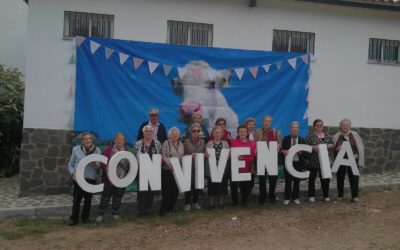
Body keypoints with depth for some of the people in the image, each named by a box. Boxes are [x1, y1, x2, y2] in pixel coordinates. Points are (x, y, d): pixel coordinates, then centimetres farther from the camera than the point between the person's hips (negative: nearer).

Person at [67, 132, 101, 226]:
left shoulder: (97, 150, 2)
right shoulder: (76, 149, -1)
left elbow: (99, 166, 2)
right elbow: (70, 164, 4)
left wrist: (94, 164, -20)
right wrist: (73, 173, -12)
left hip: (91, 178, 2)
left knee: (88, 199, 10)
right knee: (76, 199, -1)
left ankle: (85, 217, 27)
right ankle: (74, 218, 15)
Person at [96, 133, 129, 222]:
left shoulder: (127, 151, 6)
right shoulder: (109, 150, -4)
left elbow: (130, 164, 10)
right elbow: (102, 161, -8)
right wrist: (105, 167, -26)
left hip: (121, 180, 3)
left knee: (118, 198, 13)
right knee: (105, 196, 4)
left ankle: (115, 213, 27)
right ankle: (100, 214, 15)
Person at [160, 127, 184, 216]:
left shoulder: (181, 144, 13)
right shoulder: (166, 143, -4)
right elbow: (163, 156, -11)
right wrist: (169, 164, -23)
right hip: (167, 170, -5)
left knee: (176, 189, 7)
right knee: (167, 189, -4)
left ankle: (171, 207, 22)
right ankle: (163, 209, 2)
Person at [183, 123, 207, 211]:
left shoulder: (202, 142, 9)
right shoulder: (186, 142, -1)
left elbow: (205, 153, 13)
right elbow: (183, 154, -2)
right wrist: (191, 155, -17)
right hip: (189, 167, -3)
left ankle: (195, 202, 21)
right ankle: (187, 203, 7)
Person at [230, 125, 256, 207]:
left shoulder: (252, 143, 8)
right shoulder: (233, 142, 3)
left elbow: (253, 157, 8)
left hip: (247, 168, 1)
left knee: (246, 186, 4)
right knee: (234, 185, 1)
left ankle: (244, 201, 22)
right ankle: (235, 201, 19)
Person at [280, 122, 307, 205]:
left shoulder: (302, 140, 7)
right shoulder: (286, 139, 4)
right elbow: (281, 150, 3)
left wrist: (301, 152, -15)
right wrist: (283, 152, -18)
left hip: (298, 163, 1)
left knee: (297, 181, 6)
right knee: (288, 181, 2)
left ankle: (295, 197, 18)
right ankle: (287, 198, 11)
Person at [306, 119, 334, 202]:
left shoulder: (327, 136, 11)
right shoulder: (310, 136, -2)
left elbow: (332, 145, 6)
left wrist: (325, 146, -12)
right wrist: (314, 147, -20)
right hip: (313, 161, -3)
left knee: (325, 178, 4)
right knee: (312, 178, 5)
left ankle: (326, 195, 17)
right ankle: (311, 195, 15)